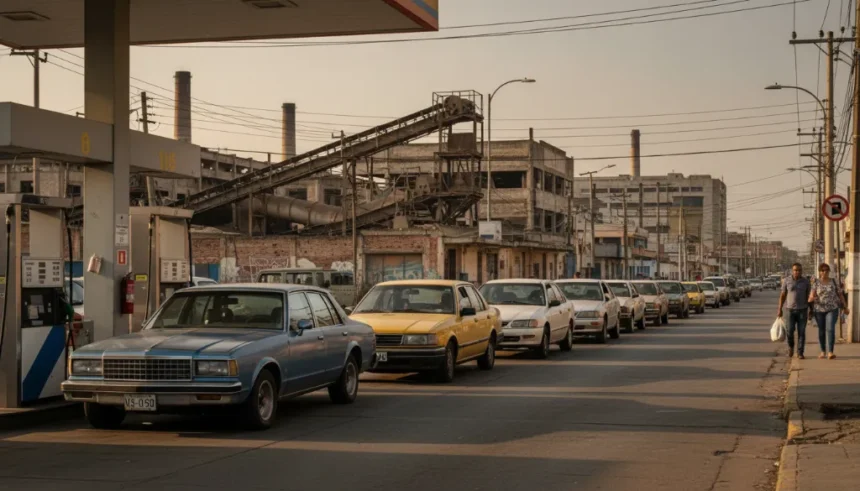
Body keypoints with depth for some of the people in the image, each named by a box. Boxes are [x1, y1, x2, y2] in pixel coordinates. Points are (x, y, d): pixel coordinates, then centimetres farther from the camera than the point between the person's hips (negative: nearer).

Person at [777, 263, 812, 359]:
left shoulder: (806, 281, 0)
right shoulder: (787, 281, -3)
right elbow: (782, 295, 0)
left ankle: (800, 353, 4)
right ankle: (791, 346, 22)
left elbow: (808, 296, 4)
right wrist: (779, 309, -5)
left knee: (801, 332, -3)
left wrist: (811, 311, 0)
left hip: (802, 310, 1)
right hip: (790, 310, 0)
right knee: (789, 331, -6)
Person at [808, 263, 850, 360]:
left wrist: (845, 307, 7)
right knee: (821, 331, 9)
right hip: (819, 309, 1)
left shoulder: (833, 281, 1)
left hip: (832, 309, -1)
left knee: (830, 329, -16)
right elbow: (811, 296, -8)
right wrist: (811, 298, -32)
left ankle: (830, 352, -21)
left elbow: (840, 294, 7)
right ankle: (823, 351, 26)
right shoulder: (816, 282, -1)